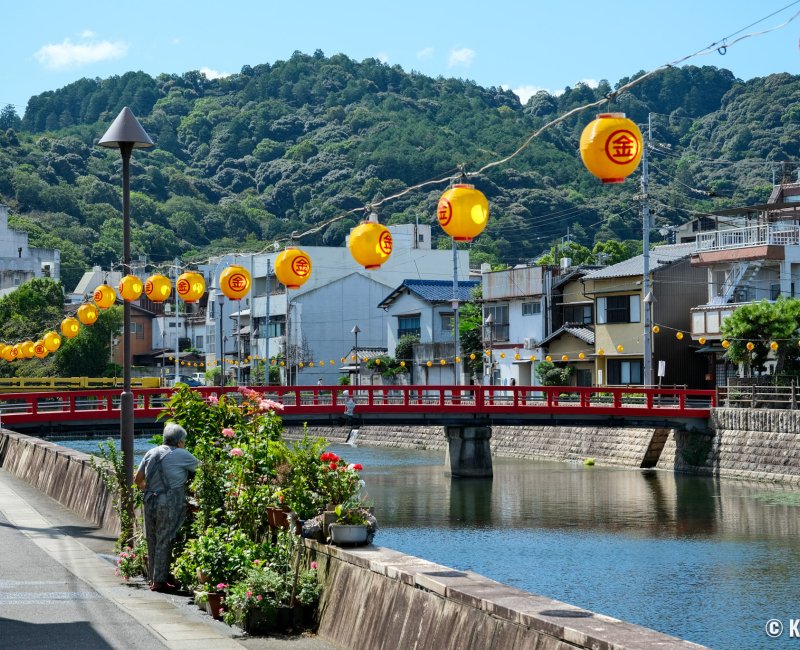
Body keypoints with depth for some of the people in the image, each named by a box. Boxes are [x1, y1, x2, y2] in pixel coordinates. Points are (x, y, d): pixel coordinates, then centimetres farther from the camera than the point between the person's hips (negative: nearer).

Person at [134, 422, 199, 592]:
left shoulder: (151, 453, 11)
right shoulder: (181, 455, -6)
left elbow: (137, 479, 16)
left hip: (150, 502, 6)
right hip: (170, 503, -6)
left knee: (153, 541, 13)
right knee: (164, 542, -1)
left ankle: (153, 578, 20)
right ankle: (159, 580, 1)